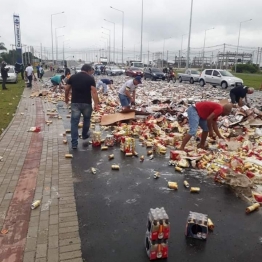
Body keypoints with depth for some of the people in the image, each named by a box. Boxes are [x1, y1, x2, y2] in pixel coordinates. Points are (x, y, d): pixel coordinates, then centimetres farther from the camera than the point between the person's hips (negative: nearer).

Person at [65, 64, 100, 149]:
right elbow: (93, 91, -14)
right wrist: (96, 104, -14)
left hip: (75, 102, 1)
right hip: (86, 103, -1)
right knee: (86, 119, 24)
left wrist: (66, 98, 27)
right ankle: (85, 135, 42)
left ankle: (74, 143, 0)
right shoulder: (90, 78, -4)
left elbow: (67, 89, 10)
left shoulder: (73, 77, 5)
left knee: (74, 122, 3)